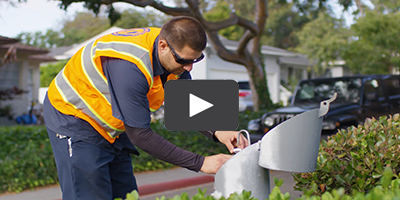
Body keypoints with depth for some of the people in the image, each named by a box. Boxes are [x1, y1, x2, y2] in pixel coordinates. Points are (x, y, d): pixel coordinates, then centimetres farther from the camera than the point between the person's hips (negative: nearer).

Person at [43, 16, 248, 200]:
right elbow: (140, 135, -32)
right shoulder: (130, 66, -37)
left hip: (109, 128, 8)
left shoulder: (175, 56, -12)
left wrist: (216, 132, -17)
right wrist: (200, 163, -30)